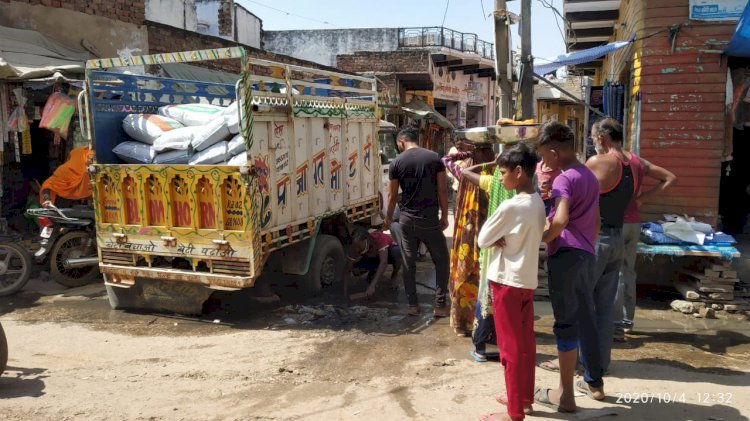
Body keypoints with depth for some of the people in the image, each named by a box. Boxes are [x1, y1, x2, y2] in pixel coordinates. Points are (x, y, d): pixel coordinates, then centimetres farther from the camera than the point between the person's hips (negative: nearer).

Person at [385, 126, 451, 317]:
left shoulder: (397, 162, -2)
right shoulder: (434, 158, -3)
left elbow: (392, 195, 2)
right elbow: (442, 190, -3)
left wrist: (388, 217, 17)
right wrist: (444, 215, 7)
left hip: (407, 219, 1)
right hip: (430, 219, -1)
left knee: (409, 263, 11)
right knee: (441, 261, 11)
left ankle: (413, 305, 17)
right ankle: (440, 305, 10)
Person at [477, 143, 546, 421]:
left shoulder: (510, 206, -21)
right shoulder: (538, 202, 4)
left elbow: (482, 240, -13)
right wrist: (504, 240, -4)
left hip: (507, 281, -8)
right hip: (528, 279, 8)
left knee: (511, 346, 1)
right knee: (526, 343, 17)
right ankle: (525, 398, 30)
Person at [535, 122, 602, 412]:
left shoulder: (563, 179, -13)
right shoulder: (590, 176, 15)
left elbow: (560, 220, -28)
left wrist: (543, 239, -13)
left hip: (566, 254, -9)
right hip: (586, 254, 9)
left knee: (566, 322, -2)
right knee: (586, 318, 19)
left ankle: (565, 395, 7)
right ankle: (595, 379, 33)